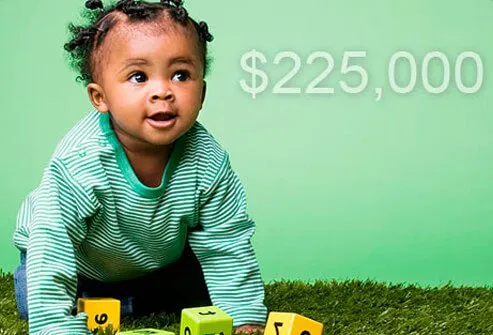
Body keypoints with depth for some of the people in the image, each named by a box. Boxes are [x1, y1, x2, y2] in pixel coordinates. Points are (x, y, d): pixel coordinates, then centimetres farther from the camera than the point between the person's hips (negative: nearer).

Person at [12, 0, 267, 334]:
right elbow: (52, 250, -39)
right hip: (79, 265, -2)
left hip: (160, 259, 2)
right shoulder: (77, 164, -41)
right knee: (32, 301, -14)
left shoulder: (208, 161, -30)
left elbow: (227, 247, -21)